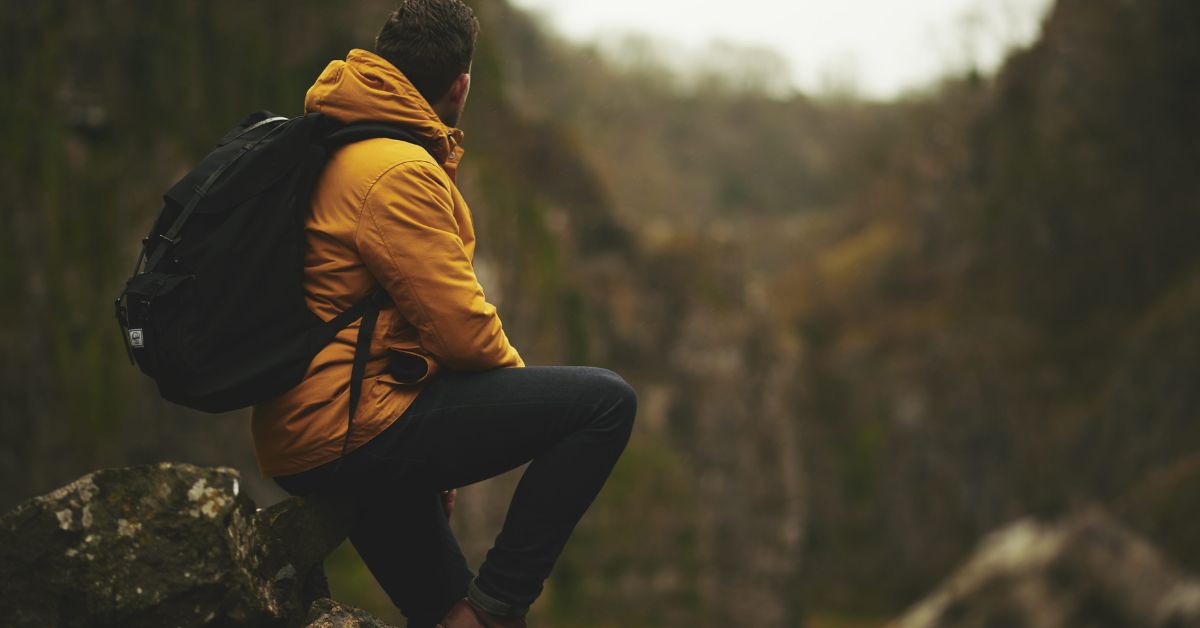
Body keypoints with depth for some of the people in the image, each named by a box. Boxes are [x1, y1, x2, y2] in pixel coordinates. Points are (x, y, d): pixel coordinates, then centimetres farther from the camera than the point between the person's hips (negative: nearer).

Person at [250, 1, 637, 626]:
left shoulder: (329, 148, 15)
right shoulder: (399, 171, -15)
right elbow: (460, 327, -17)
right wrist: (517, 378, 4)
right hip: (351, 430, -10)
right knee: (606, 401, -10)